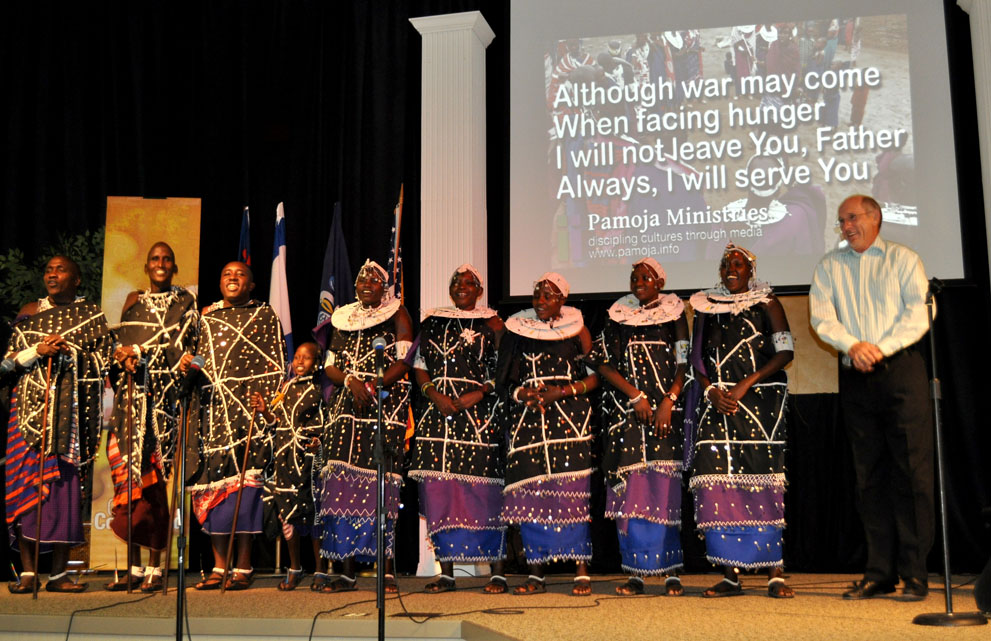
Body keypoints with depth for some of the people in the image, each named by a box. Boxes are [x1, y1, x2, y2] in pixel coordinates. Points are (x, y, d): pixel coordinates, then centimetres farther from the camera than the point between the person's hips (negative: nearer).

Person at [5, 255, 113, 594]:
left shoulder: (91, 314, 11)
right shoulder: (29, 313, 15)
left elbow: (103, 361, 5)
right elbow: (11, 360, 10)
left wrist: (70, 352, -10)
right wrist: (39, 350, -7)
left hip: (73, 409, -1)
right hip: (31, 405, 1)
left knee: (67, 483, -3)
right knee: (25, 480, -7)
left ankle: (59, 573, 2)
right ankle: (28, 571, -1)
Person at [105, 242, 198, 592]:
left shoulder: (184, 301, 6)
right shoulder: (134, 301, 19)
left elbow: (179, 346, -4)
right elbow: (120, 346, 15)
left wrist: (139, 351, -8)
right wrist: (123, 357, -6)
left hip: (163, 396, -4)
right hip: (130, 393, 4)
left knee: (152, 477, -8)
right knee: (127, 474, 0)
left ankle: (155, 568, -2)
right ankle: (133, 568, 6)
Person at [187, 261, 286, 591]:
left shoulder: (265, 315, 8)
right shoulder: (207, 317, 19)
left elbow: (276, 366, 3)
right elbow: (199, 362, 23)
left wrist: (265, 402, -8)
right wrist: (187, 364, 0)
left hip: (248, 407, -4)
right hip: (211, 408, 4)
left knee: (243, 479, -8)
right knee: (211, 480, 0)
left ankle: (243, 567, -2)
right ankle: (219, 566, 8)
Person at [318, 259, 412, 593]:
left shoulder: (397, 313, 8)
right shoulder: (343, 318, 20)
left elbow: (404, 361, -3)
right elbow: (330, 366, 15)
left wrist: (374, 386, -15)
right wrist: (351, 382, -6)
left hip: (386, 404, -4)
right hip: (346, 407, 4)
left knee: (382, 479, -12)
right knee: (343, 479, -5)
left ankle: (387, 571, -10)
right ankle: (346, 572, -1)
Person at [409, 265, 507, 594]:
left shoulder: (492, 325, 6)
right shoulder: (432, 323, 16)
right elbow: (419, 365, 13)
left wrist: (479, 393, -13)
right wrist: (435, 394, -4)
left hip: (480, 416, -3)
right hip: (439, 415, 3)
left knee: (483, 490, -6)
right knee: (439, 490, 1)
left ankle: (497, 572, 1)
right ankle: (446, 572, 9)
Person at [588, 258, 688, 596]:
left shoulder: (674, 315, 8)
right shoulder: (618, 317, 12)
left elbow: (684, 364, 2)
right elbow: (603, 363, 4)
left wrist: (668, 401, -12)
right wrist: (635, 395, -7)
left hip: (667, 412, -1)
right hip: (626, 412, 1)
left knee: (667, 486, -5)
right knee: (630, 488, -4)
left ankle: (672, 572, 0)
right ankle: (636, 572, 1)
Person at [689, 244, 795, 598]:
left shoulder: (766, 303, 5)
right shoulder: (706, 306, 16)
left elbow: (785, 351, -2)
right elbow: (697, 358, 15)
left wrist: (746, 385, -11)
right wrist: (711, 390, -3)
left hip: (760, 401, -3)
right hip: (718, 404, 3)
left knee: (761, 481, -9)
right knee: (717, 482, -5)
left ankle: (775, 574, -4)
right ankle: (730, 575, 1)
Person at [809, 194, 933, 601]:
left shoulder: (903, 259, 6)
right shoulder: (830, 266, 14)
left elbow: (918, 315, -4)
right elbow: (821, 316, 2)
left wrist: (881, 347, -15)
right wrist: (853, 345, -14)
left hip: (900, 370, -3)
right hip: (855, 377, 3)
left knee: (911, 471, -7)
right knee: (869, 474, 5)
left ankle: (914, 573, -2)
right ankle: (879, 572, 9)